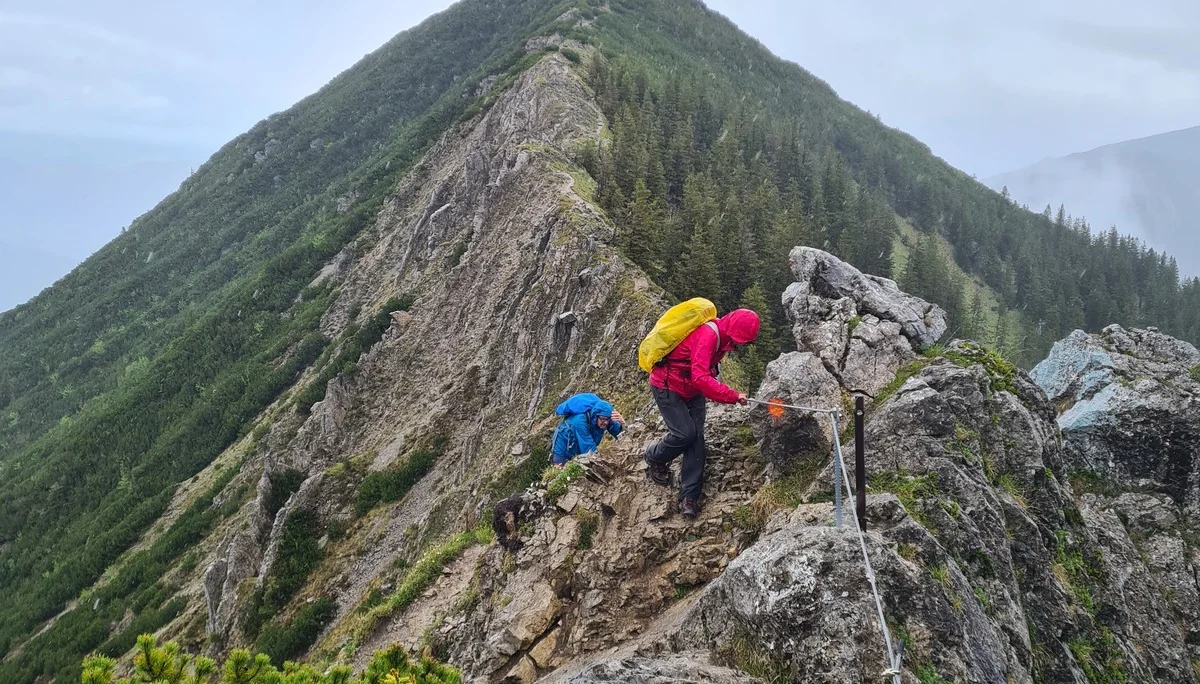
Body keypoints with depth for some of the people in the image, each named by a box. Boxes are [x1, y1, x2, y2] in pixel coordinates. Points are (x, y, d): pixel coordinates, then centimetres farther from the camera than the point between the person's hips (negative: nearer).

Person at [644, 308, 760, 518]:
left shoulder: (721, 337, -2)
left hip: (691, 391, 8)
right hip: (666, 386, -8)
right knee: (685, 433, -15)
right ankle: (654, 458, 17)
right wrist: (733, 396, -39)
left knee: (696, 439, -3)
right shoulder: (706, 335, -31)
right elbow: (700, 377, -39)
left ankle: (689, 497, -2)